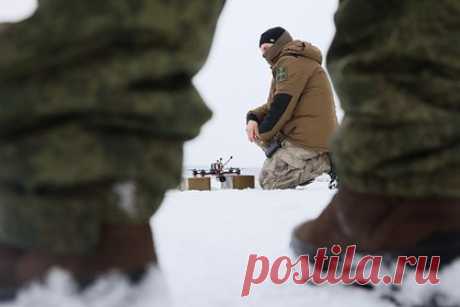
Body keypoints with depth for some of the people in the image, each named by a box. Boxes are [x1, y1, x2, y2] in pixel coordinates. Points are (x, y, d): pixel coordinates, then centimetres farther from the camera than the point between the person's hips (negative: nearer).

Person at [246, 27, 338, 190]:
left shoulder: (290, 62, -10)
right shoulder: (300, 62, 24)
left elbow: (282, 105, -17)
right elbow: (272, 105, 23)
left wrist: (263, 133, -4)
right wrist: (253, 118, 4)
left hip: (309, 140, -10)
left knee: (267, 181, -7)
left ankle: (326, 161, -7)